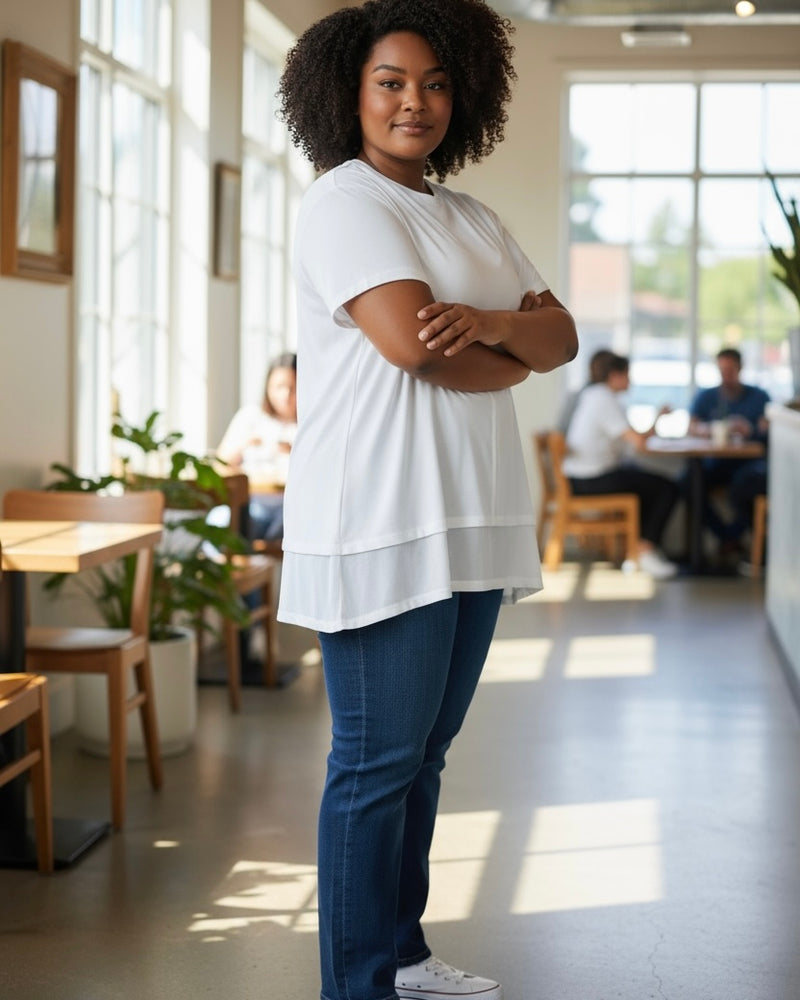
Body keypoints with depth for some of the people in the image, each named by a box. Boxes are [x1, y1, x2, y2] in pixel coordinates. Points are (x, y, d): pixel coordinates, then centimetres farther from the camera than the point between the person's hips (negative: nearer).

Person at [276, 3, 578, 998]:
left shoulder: (470, 217, 19)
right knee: (376, 765, -4)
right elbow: (409, 341, -19)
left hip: (468, 523, 8)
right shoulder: (342, 202, -5)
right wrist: (514, 358, -1)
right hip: (382, 524, -8)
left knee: (423, 755, 14)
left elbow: (561, 336, 11)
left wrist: (490, 324, -12)